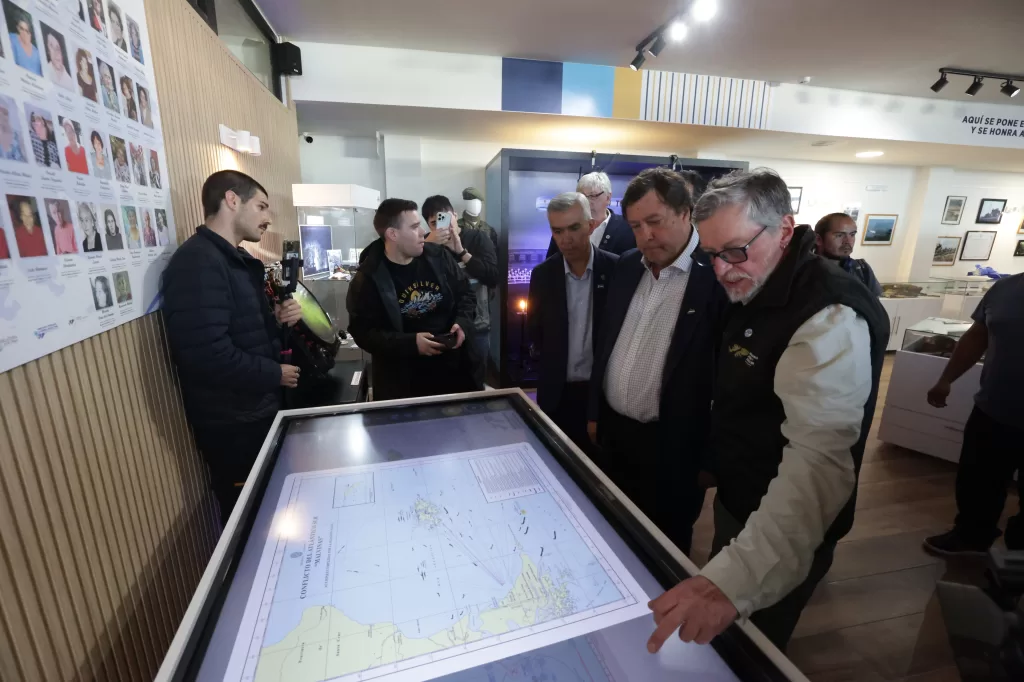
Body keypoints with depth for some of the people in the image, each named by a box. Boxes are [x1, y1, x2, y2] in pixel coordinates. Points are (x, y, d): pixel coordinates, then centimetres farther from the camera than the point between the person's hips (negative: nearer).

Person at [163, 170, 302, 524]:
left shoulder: (239, 260, 12)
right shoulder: (197, 262, -22)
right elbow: (209, 354, -31)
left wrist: (277, 320, -1)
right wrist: (275, 374, -17)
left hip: (259, 410, 10)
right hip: (231, 422, -10)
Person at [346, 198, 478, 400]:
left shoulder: (439, 256, -1)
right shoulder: (367, 279, -12)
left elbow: (465, 293, 9)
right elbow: (363, 332, -14)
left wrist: (462, 323, -11)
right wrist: (411, 343, -25)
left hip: (452, 366, 4)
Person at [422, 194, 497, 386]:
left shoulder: (477, 238, -2)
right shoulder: (427, 243, -1)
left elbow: (493, 278, -14)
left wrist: (461, 252, -20)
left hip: (476, 327, 0)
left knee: (475, 385, 13)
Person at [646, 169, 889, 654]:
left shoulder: (832, 318, -28)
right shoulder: (752, 292, 2)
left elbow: (819, 462, -40)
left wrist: (735, 578, -51)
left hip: (783, 532, -8)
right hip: (737, 500, 8)